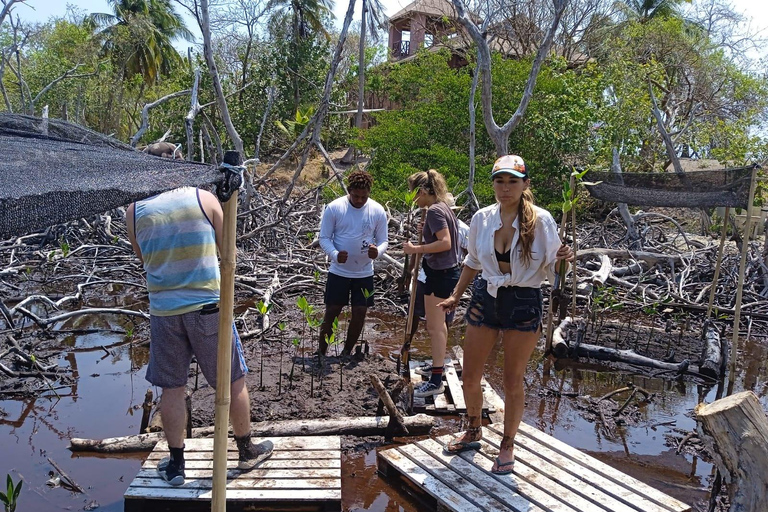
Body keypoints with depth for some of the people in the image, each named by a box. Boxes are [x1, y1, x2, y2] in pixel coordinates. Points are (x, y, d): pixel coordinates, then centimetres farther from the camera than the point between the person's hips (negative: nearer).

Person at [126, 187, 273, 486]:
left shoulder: (135, 212, 2)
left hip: (163, 311, 2)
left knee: (172, 388, 14)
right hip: (208, 307, -2)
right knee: (232, 381, 13)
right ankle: (247, 451, 28)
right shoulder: (204, 199, -4)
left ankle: (176, 464, 26)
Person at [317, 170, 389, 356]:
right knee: (331, 313, 4)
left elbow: (383, 240, 1)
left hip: (364, 273, 2)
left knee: (360, 314, 7)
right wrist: (335, 254, -26)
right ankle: (321, 353, 22)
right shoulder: (334, 208, -10)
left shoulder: (378, 211, -5)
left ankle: (346, 352, 28)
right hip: (338, 272, -2)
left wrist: (377, 251, -23)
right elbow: (324, 238, -5)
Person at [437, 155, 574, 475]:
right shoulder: (482, 218, -2)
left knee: (513, 382, 7)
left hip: (524, 304, -3)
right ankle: (473, 433, 38)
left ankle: (507, 446, 29)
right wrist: (456, 296, 14)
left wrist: (561, 260, -26)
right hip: (485, 299, 4)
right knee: (470, 377, 11)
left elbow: (550, 268, -4)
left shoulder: (541, 220, -11)